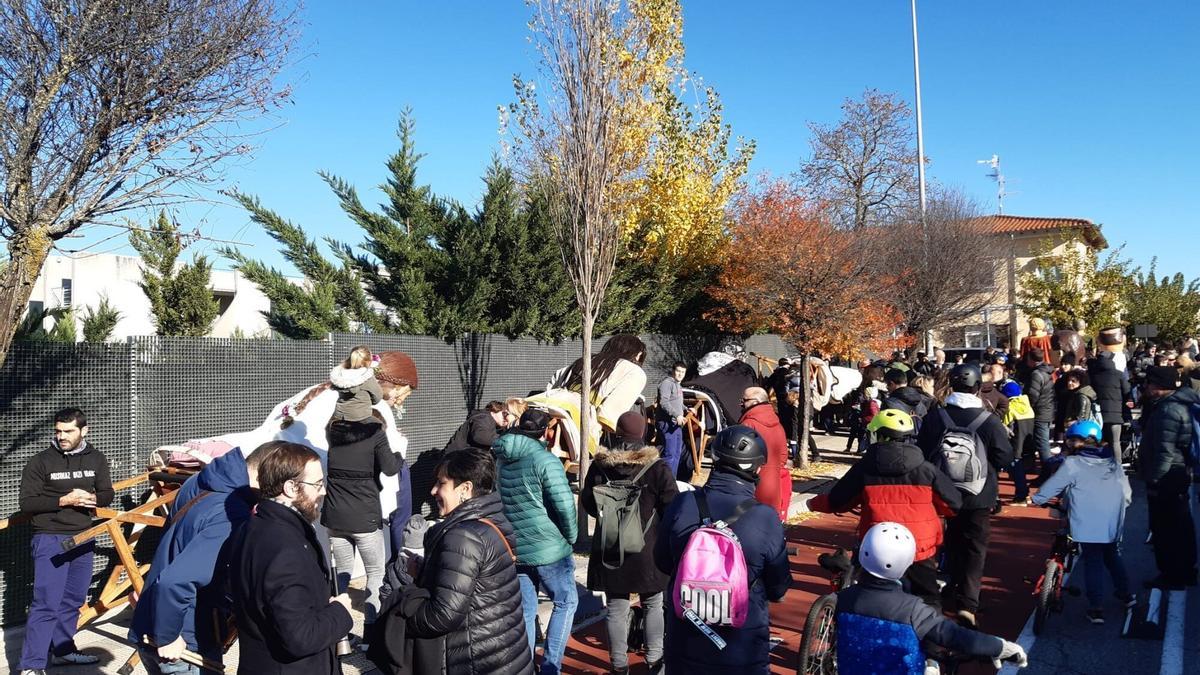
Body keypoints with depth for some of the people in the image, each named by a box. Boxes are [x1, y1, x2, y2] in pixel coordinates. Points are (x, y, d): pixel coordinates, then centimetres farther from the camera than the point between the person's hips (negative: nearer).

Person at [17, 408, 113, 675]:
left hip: (83, 538, 5)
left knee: (73, 599, 11)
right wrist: (63, 500, -19)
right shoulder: (40, 462, -7)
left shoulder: (96, 459, 6)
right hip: (50, 539, -5)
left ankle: (62, 650, 26)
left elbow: (107, 494, 11)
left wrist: (91, 498, -11)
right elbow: (26, 502, -8)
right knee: (46, 603, -9)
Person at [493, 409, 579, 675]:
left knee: (524, 610, 14)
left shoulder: (498, 459, 5)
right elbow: (565, 505, -18)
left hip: (512, 548, 6)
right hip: (548, 548, -5)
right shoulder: (545, 459, -15)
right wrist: (571, 537, -2)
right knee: (566, 602, 12)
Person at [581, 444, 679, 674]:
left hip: (610, 552, 2)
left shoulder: (599, 466, -5)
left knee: (617, 610, 12)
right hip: (647, 552, -2)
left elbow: (588, 502, 6)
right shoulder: (657, 468, -15)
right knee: (653, 606, 18)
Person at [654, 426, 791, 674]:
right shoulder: (766, 519, -20)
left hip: (684, 646, 2)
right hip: (743, 653, -2)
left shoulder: (682, 504, -15)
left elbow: (662, 563, 1)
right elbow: (778, 591, -7)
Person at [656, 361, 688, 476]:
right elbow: (664, 403, -22)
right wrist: (677, 415, -28)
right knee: (670, 454, -14)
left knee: (677, 454, 14)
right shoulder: (667, 383, -11)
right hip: (667, 423, -10)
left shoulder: (678, 385, 21)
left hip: (677, 424, 10)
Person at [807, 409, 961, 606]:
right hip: (920, 547, 0)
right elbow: (953, 504, 1)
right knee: (927, 599, 17)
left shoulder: (865, 467, -5)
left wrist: (814, 503, 21)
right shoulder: (926, 469, -4)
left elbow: (837, 501, 1)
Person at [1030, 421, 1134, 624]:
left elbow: (1052, 486, -4)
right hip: (1113, 523, 5)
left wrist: (1037, 499, 12)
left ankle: (1096, 609, 2)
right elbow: (1127, 492, 13)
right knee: (1113, 557, 26)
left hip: (1088, 525, -5)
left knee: (1093, 563, 2)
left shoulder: (1072, 464, -7)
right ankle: (1125, 595, 36)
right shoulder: (1112, 462, 10)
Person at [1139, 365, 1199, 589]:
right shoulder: (1179, 402, 10)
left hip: (1166, 478, -10)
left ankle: (1172, 575, 9)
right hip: (1180, 474, 10)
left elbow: (1164, 451, -25)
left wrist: (1153, 480, -20)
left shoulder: (1168, 410, -22)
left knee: (1165, 528, 0)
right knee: (1181, 526, 19)